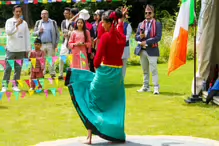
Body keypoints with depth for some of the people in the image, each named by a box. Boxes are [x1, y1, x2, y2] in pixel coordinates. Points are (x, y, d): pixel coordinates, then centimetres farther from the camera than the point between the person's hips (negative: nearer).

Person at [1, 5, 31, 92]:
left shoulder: (24, 23, 9)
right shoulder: (9, 21, 0)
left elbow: (27, 36, 11)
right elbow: (8, 32, -17)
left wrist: (27, 50, 7)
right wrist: (16, 25, -29)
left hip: (21, 50, 3)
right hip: (11, 49, -3)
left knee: (18, 68, 7)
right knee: (8, 68, -1)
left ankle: (15, 85, 14)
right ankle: (5, 85, 5)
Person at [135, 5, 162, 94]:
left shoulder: (157, 24, -2)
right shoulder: (141, 24, 13)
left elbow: (158, 37, -12)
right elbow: (136, 37, 12)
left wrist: (146, 42, -16)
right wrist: (140, 36, -12)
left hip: (152, 50, -5)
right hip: (142, 50, 6)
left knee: (153, 70, -8)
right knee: (145, 70, 13)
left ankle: (156, 88, -6)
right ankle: (146, 87, 20)